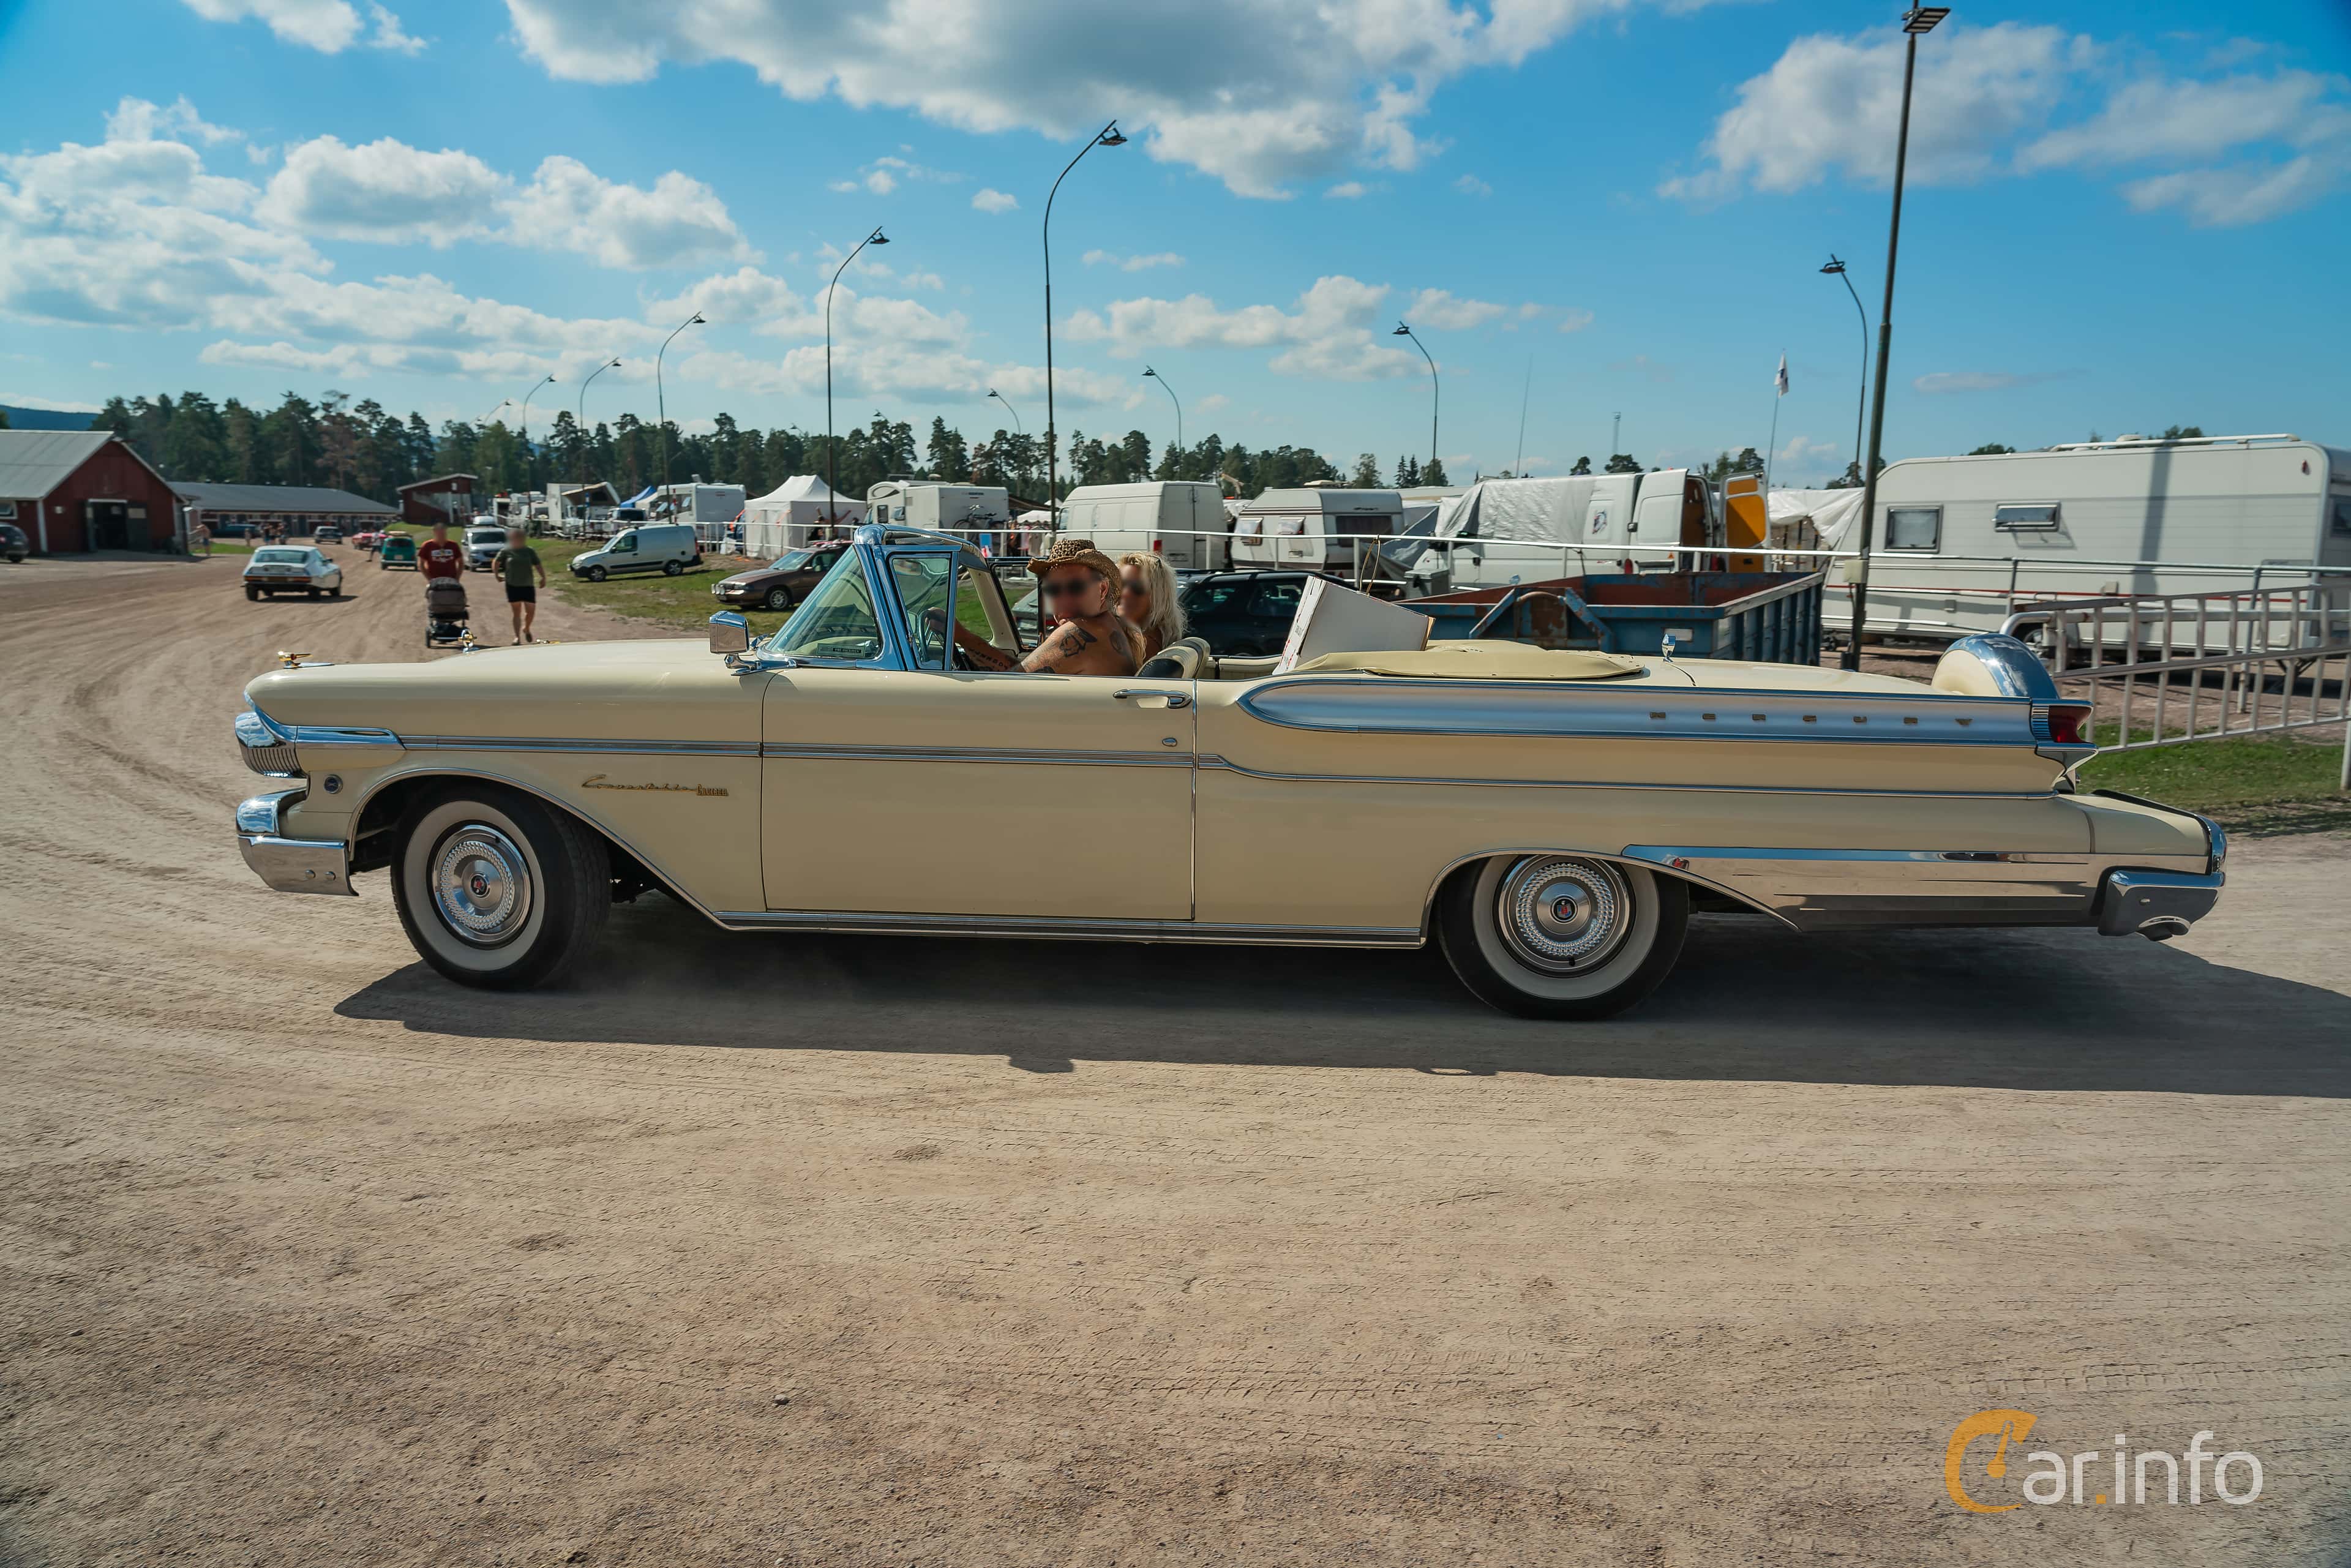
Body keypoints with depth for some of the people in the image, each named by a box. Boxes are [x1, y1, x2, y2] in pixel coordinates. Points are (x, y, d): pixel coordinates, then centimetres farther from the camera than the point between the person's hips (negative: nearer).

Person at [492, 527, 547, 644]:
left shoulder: (529, 551, 3)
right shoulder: (506, 552, 1)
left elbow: (538, 566, 4)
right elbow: (495, 563, 14)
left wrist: (543, 577, -9)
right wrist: (497, 576, 6)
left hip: (528, 585, 1)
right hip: (513, 586, -1)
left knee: (531, 611, 1)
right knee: (517, 612, 1)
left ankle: (526, 629, 30)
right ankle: (517, 637, 7)